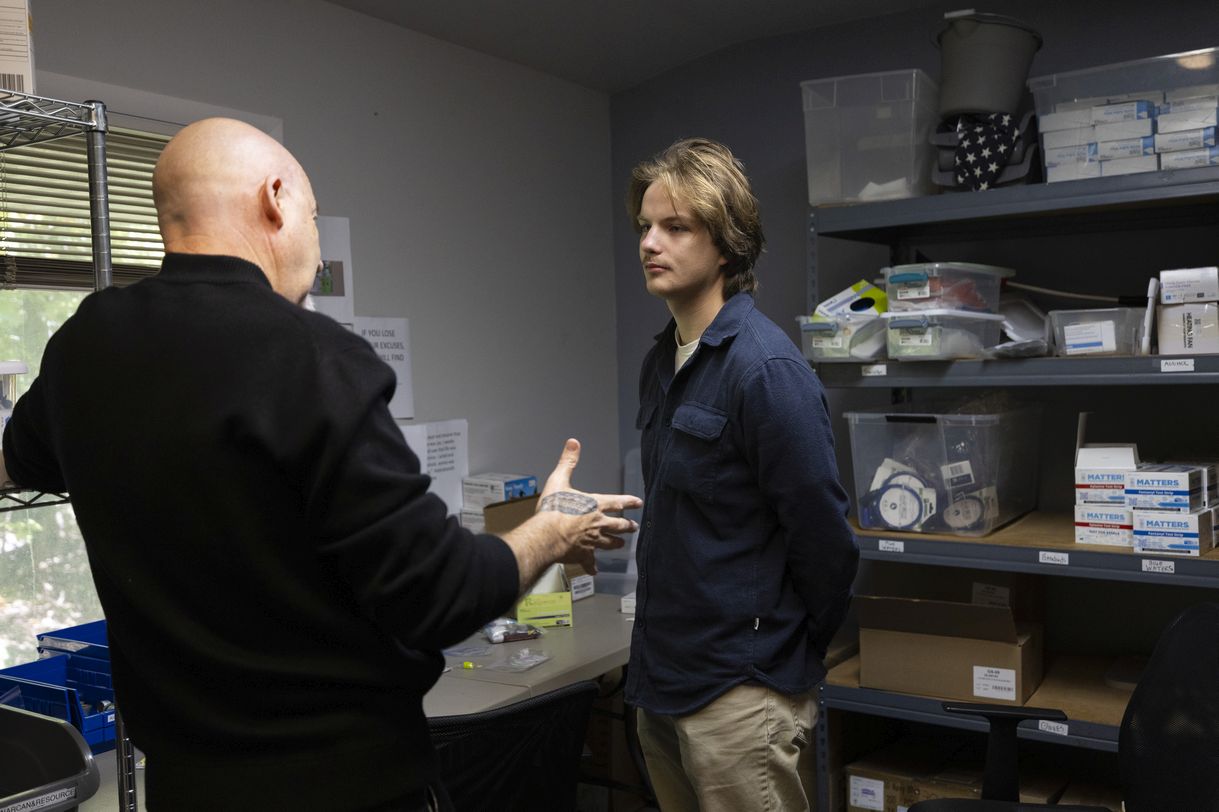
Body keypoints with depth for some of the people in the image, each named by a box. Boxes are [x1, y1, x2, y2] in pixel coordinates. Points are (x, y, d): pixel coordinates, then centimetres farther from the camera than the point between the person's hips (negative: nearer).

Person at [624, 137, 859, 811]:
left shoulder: (767, 369, -20)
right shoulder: (662, 360, 6)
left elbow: (824, 540, -17)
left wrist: (791, 653, -3)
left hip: (739, 696, -8)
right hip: (659, 680, 8)